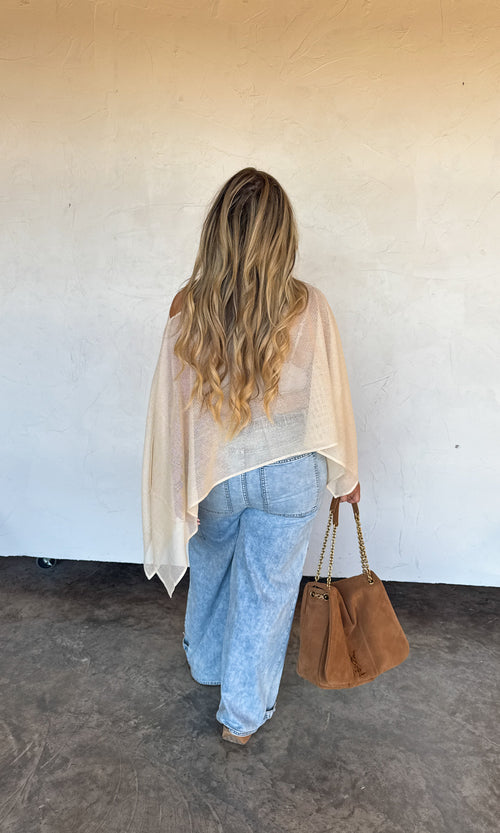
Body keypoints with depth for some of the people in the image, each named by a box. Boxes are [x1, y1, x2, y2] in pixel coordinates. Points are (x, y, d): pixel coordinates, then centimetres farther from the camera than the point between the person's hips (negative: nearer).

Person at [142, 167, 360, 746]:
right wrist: (346, 476, 7)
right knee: (267, 590, 15)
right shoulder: (307, 309, -17)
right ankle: (243, 714, 33)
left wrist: (181, 491, 8)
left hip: (212, 471, 2)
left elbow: (172, 406, -6)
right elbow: (330, 400, -9)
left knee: (209, 570, 28)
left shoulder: (188, 311, -13)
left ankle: (205, 661, 53)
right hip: (287, 476, -1)